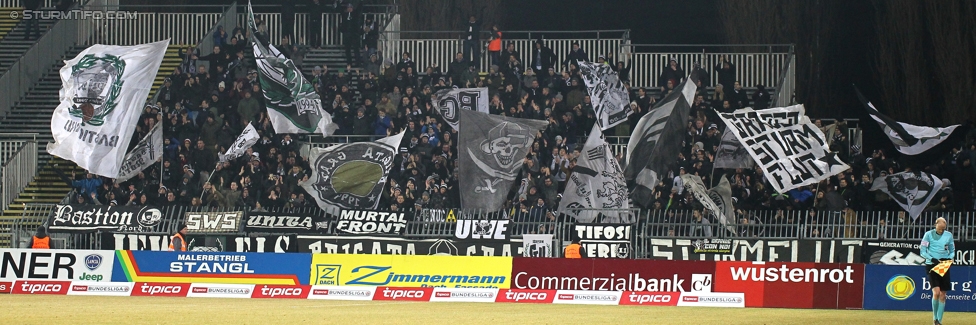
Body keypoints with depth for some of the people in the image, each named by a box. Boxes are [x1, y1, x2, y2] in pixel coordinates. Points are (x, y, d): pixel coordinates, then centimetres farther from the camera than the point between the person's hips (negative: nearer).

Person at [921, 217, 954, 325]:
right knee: (936, 291, -17)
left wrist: (949, 258, -7)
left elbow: (952, 251, 15)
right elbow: (923, 252, -3)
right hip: (931, 266, -4)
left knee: (942, 295, 3)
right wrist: (932, 259, -19)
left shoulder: (949, 235, 5)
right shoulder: (928, 235, -4)